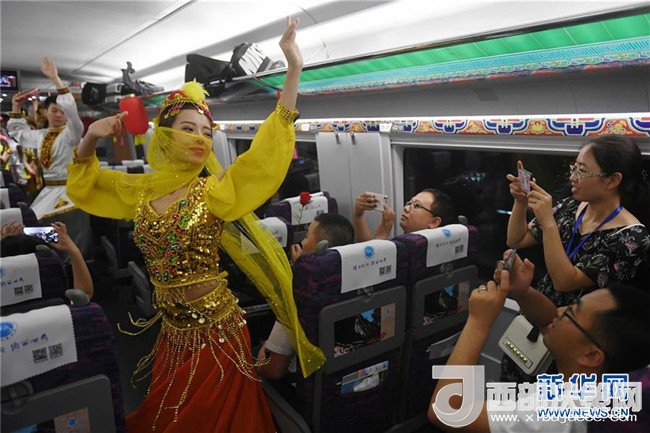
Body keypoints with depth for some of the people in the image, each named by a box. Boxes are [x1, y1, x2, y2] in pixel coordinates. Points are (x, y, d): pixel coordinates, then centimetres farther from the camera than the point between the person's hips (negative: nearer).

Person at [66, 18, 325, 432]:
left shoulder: (216, 190, -12)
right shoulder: (141, 190, 2)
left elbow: (269, 148, -21)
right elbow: (83, 186, 17)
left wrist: (294, 70, -27)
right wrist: (90, 141, -2)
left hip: (216, 330, -4)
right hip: (171, 331, 5)